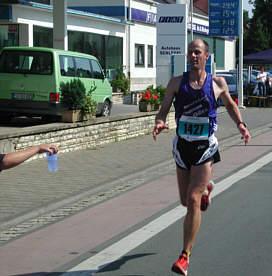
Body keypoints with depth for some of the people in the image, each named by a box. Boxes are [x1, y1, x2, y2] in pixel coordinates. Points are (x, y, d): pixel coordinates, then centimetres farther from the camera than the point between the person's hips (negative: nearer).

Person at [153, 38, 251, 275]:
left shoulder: (218, 83, -1)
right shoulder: (177, 82, -1)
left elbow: (230, 105, 17)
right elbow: (163, 110, 0)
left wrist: (240, 124, -1)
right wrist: (159, 123, -22)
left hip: (205, 148, -3)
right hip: (182, 146, 3)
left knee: (193, 201, -14)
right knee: (185, 201, 15)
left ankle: (185, 256, -7)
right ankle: (206, 189, 52)